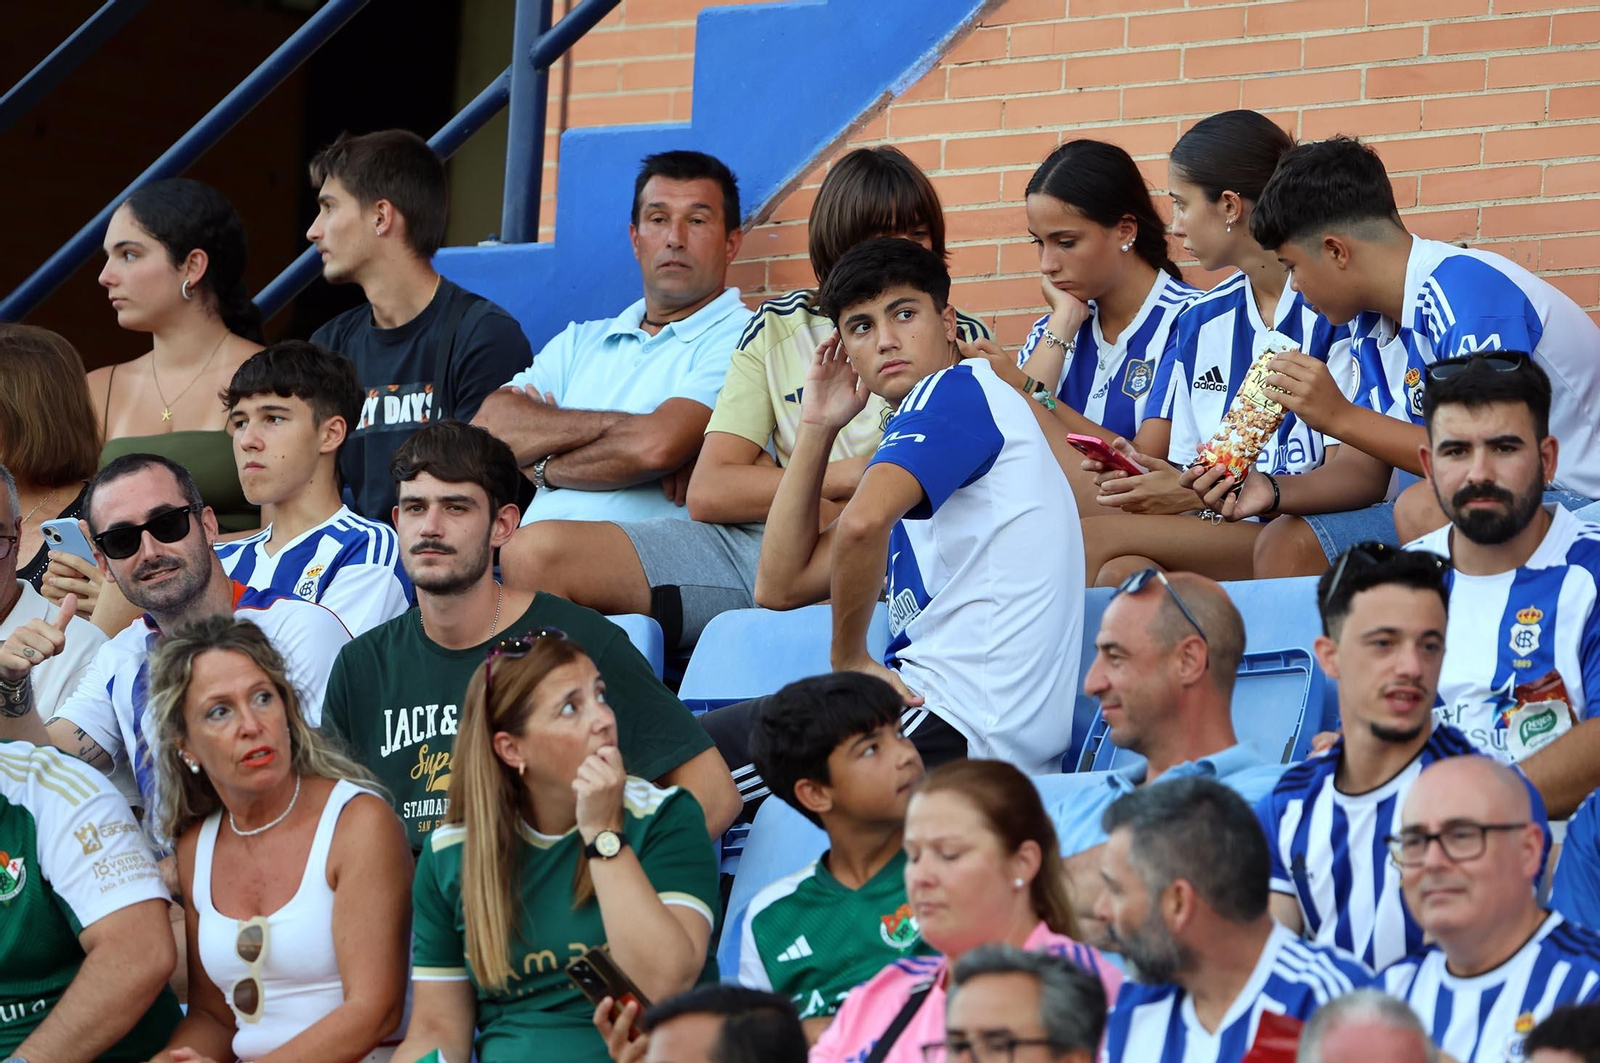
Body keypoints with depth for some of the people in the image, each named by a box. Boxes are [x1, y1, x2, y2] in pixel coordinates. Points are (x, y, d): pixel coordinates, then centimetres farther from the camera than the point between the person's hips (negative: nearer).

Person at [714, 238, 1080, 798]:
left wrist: (850, 657, -12)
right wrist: (817, 426, 19)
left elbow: (862, 523, -25)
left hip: (956, 725, -10)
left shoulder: (958, 388, -5)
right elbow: (781, 585, 21)